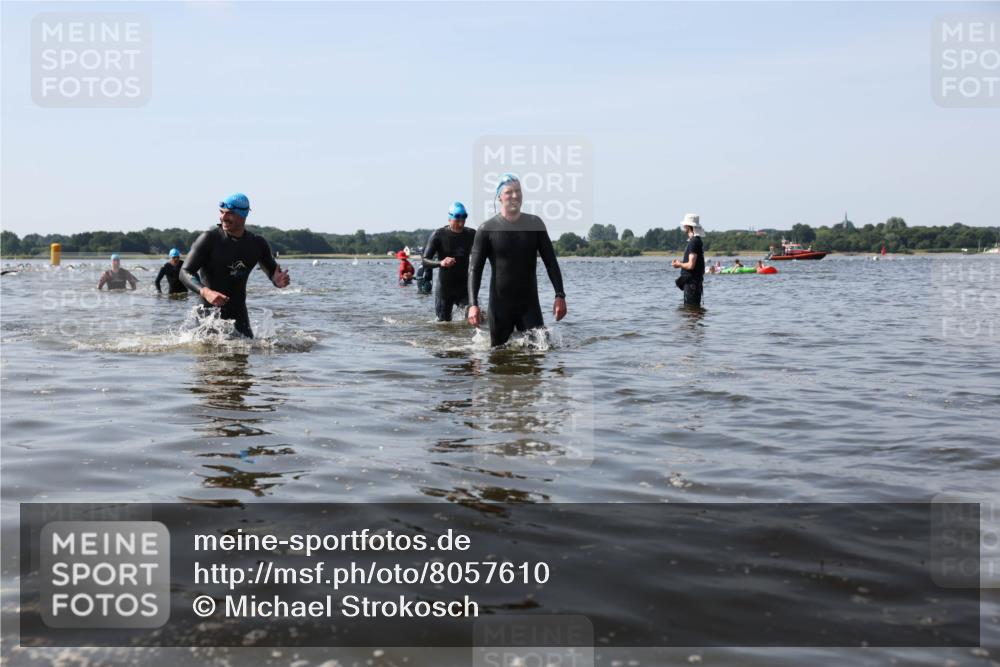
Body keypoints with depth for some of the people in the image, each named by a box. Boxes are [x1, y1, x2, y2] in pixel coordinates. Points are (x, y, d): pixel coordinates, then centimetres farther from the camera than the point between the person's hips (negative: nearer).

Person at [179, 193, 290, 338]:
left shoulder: (257, 244, 2)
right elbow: (185, 272, -14)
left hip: (239, 314, 4)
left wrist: (278, 280, -12)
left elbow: (273, 271, 14)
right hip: (210, 313, -4)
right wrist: (205, 292, -33)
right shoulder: (209, 239, -11)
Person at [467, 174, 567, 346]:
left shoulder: (535, 224, 3)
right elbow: (475, 269, -6)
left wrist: (560, 295, -4)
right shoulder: (487, 229, -4)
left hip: (530, 303, 2)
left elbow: (550, 262, 5)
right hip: (500, 305, -2)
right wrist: (473, 304, -18)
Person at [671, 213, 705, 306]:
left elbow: (691, 265, -23)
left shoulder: (693, 242, -18)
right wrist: (681, 262, 15)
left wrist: (679, 264, -5)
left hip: (691, 281, -10)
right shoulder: (697, 240, 15)